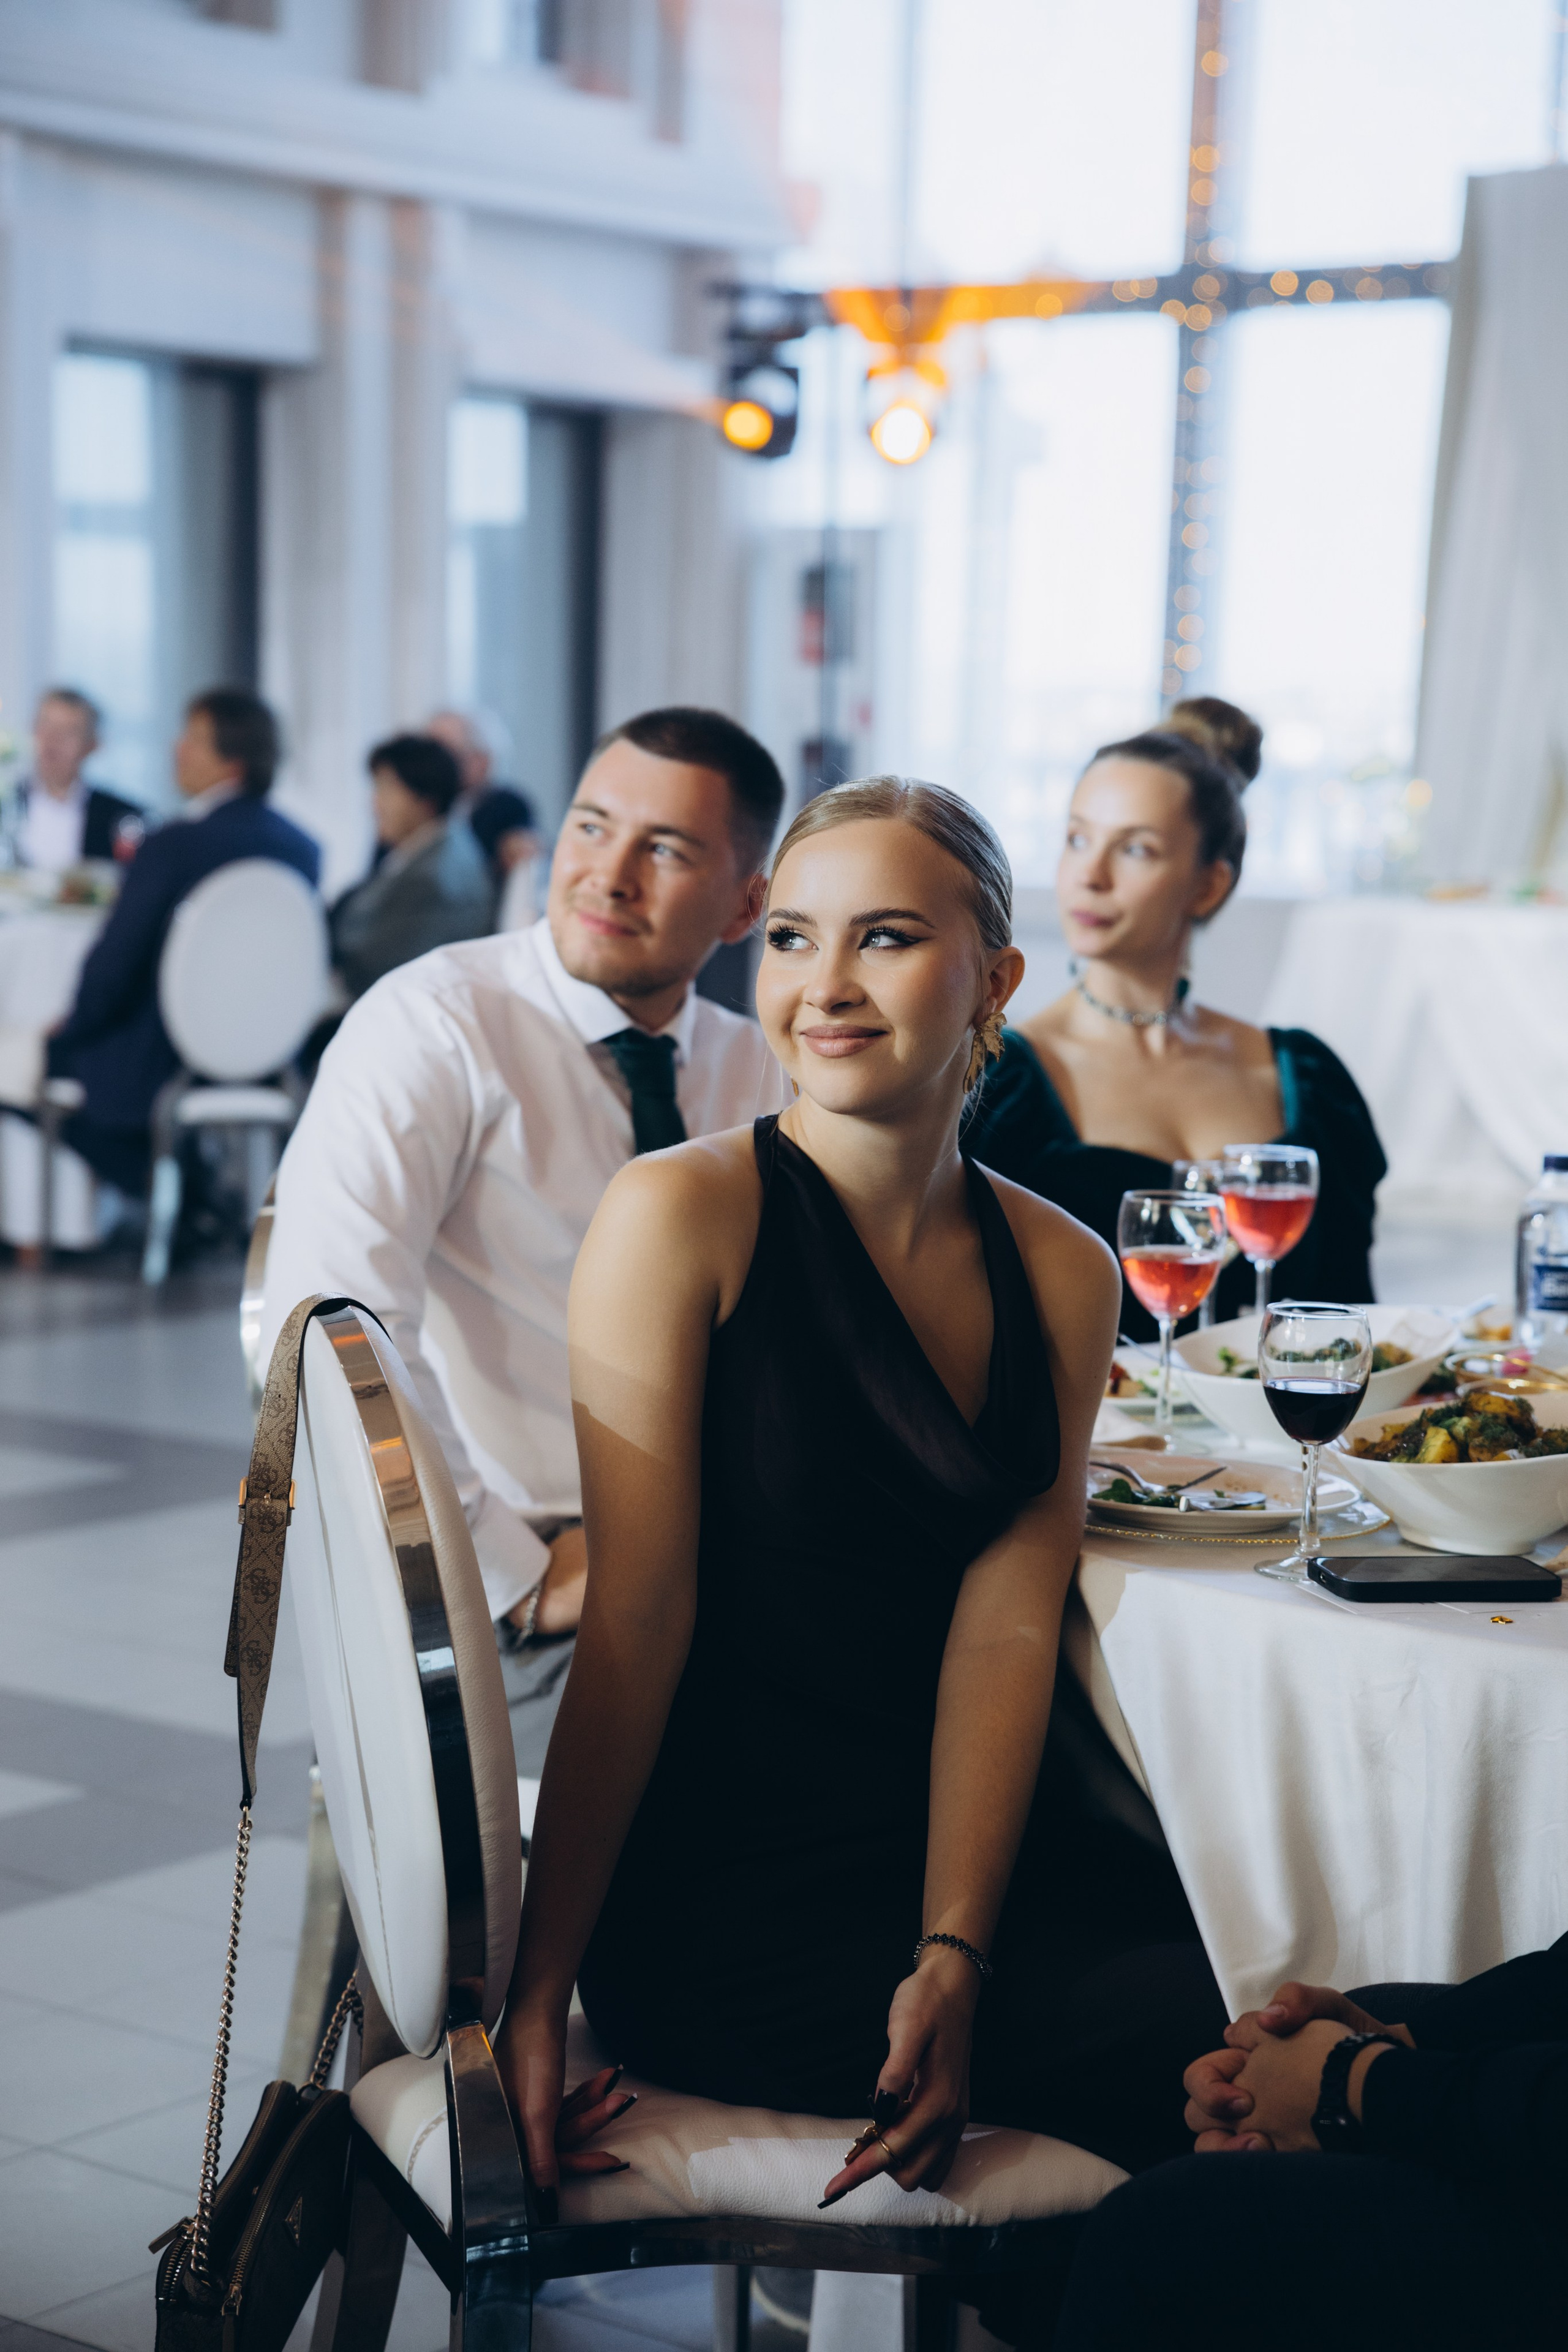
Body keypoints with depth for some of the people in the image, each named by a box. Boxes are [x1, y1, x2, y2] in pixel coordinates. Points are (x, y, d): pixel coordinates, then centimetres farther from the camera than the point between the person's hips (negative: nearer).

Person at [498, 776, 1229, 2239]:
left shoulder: (1061, 1276, 9)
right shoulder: (683, 1213, -7)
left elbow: (1006, 1629, 0)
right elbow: (637, 1624, -10)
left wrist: (952, 1959, -14)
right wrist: (536, 1993, -14)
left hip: (973, 1852, 6)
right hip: (719, 1903, -5)